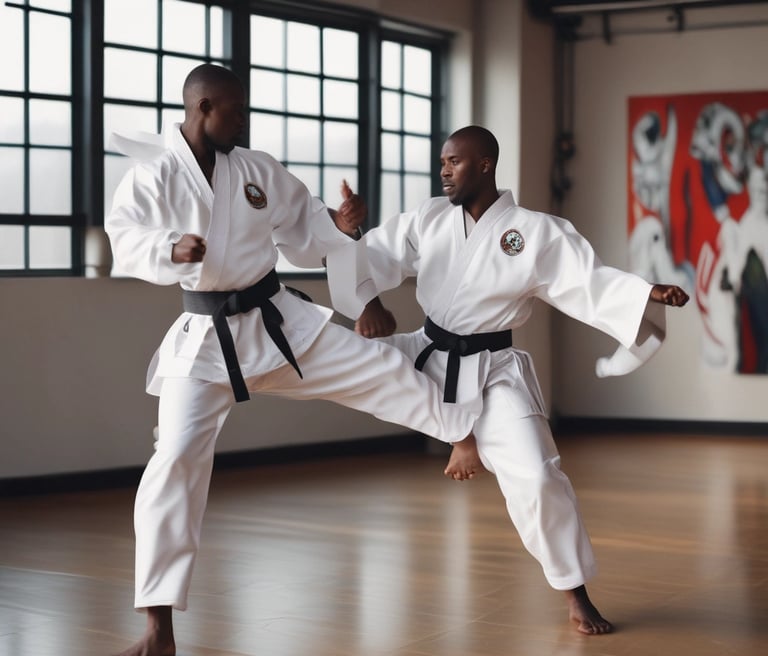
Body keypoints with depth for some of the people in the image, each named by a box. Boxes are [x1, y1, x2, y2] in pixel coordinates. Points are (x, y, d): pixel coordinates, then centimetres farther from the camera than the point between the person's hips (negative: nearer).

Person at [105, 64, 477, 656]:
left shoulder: (260, 170, 3)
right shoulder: (153, 175, -8)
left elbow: (303, 238, 12)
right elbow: (126, 241, -15)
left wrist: (338, 224, -8)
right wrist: (170, 249, -35)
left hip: (279, 322, 4)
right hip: (205, 339, -3)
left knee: (386, 372, 2)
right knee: (176, 462, -10)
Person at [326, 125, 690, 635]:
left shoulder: (538, 232, -11)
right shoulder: (429, 220, 0)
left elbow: (592, 285, -15)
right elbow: (371, 255, 2)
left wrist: (649, 294, -31)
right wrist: (366, 302, -17)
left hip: (493, 374, -4)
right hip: (427, 358, 4)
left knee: (536, 476, -15)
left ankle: (576, 594, 5)